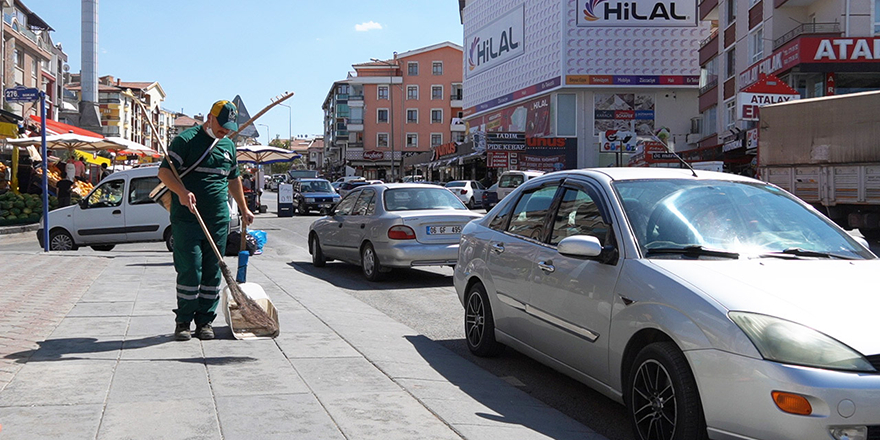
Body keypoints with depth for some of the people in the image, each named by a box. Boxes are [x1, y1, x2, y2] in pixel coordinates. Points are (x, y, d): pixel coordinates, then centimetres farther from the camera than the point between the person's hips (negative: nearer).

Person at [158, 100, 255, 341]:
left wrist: (244, 209, 31)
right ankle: (183, 321, 7)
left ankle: (205, 320, 15)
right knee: (190, 272, -7)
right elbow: (164, 172, -9)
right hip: (187, 219, -6)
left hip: (218, 221, 6)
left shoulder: (228, 145, 17)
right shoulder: (186, 140, -4)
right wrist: (182, 192, -26)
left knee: (212, 273, 6)